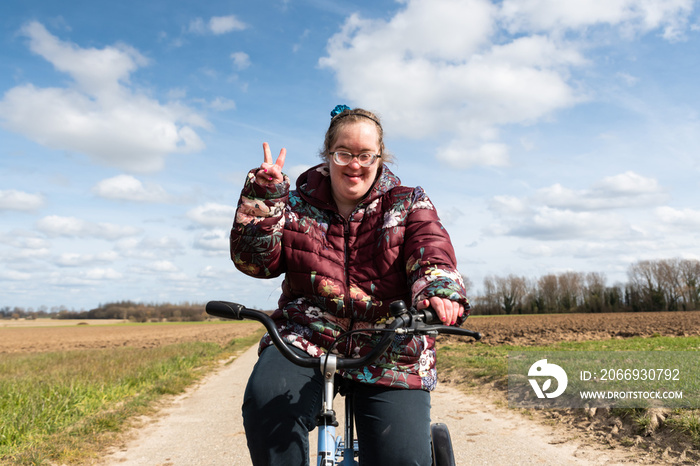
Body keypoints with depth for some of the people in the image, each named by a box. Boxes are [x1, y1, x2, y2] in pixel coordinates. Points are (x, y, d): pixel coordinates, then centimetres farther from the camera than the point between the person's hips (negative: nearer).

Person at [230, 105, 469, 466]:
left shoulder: (408, 204, 7)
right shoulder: (298, 202, 8)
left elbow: (432, 254, -10)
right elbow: (255, 260, 1)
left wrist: (439, 292, -34)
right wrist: (262, 198, -12)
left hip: (387, 351, 0)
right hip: (306, 337, 1)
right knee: (266, 402, -30)